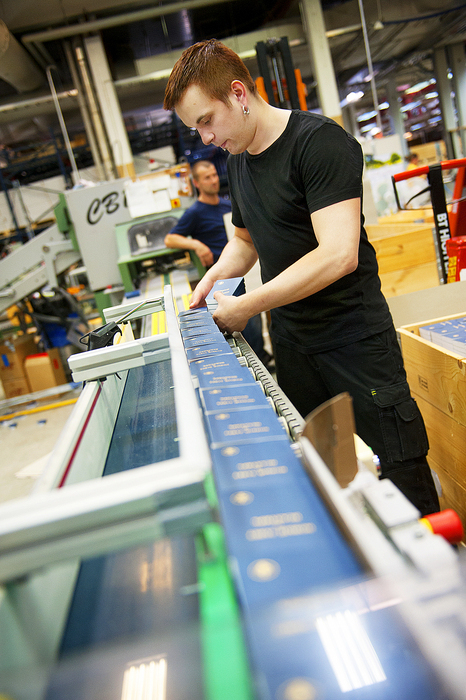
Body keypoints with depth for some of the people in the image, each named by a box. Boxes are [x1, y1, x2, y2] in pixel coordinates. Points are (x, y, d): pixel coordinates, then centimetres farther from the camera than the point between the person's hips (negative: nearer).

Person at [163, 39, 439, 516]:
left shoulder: (319, 141, -15)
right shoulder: (237, 161, 11)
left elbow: (338, 255, -25)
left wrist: (245, 306, -20)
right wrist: (218, 272, 3)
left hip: (354, 338, -7)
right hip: (291, 342, 7)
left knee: (402, 471, 3)